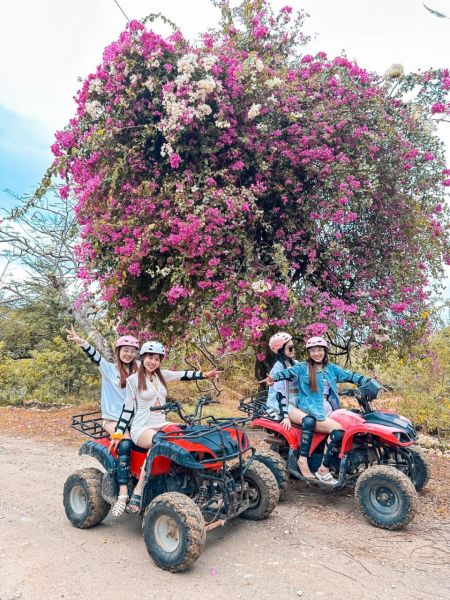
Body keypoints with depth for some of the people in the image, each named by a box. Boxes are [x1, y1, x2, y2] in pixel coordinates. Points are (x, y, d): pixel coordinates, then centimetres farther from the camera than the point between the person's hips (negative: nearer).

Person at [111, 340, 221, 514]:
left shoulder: (162, 375, 12)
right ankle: (138, 491, -30)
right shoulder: (133, 379, -2)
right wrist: (118, 433, -9)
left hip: (161, 425, 6)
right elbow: (127, 408, -2)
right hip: (141, 428, -6)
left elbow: (184, 375, 6)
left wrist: (206, 375, -5)